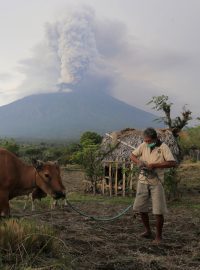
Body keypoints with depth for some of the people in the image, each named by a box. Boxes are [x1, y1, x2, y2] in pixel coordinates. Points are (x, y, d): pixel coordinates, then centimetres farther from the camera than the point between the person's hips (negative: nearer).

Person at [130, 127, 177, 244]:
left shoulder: (163, 147, -12)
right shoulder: (143, 145, 1)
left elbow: (173, 163, -21)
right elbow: (133, 156, 11)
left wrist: (154, 165, -25)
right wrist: (138, 162, -12)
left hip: (156, 182, -4)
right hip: (143, 181, 5)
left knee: (159, 211, -2)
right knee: (141, 208, 11)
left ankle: (159, 236, 15)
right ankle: (148, 231, 30)